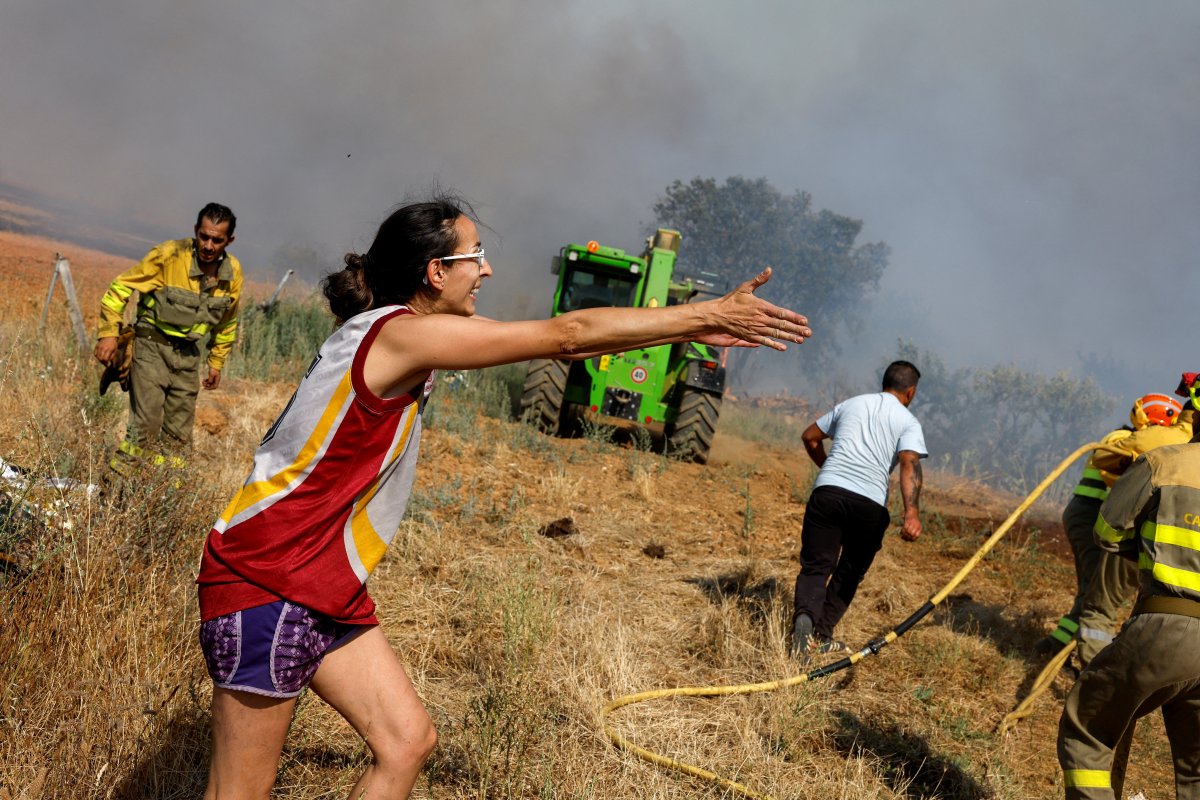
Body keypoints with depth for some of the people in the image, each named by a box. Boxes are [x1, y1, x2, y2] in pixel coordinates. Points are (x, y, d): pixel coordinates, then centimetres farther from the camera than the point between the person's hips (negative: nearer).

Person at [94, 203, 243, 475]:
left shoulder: (232, 273, 0)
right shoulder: (168, 255, -17)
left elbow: (227, 323, 16)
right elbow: (120, 288, -11)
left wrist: (217, 362, 17)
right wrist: (109, 333, -17)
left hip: (188, 353, 5)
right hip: (152, 344, -5)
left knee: (179, 435, 8)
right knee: (146, 425, -15)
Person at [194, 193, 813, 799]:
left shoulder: (404, 332, 8)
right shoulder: (400, 333, -21)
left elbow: (550, 340, 8)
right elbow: (565, 336, -20)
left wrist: (690, 329, 6)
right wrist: (709, 316, -13)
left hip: (326, 593, 10)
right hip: (266, 586, -10)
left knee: (406, 741, 9)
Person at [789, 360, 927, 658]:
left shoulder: (851, 404, 22)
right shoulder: (909, 422, 10)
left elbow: (809, 437, 30)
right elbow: (910, 464, -8)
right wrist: (911, 513, -19)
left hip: (827, 491, 2)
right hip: (869, 503, -2)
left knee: (815, 566, 3)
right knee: (850, 572, 15)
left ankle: (805, 616, -24)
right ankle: (821, 634, 11)